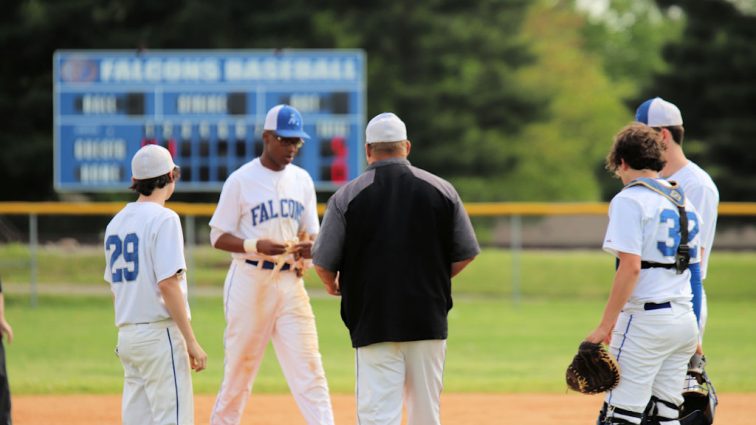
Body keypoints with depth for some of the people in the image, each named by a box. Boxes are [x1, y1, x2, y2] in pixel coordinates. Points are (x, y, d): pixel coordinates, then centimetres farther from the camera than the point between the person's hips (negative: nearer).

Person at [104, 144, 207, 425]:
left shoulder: (116, 223, 13)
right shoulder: (163, 219, -10)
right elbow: (168, 284, -17)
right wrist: (191, 341, -16)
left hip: (127, 336, 8)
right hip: (159, 333, -8)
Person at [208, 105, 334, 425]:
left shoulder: (302, 180, 11)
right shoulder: (241, 180, -3)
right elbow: (219, 237, -3)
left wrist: (310, 247, -7)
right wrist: (257, 246, -21)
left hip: (291, 283, 4)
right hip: (250, 281, -4)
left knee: (309, 368, -5)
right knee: (239, 369, 2)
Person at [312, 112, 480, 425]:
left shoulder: (346, 196, -4)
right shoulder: (441, 190, 2)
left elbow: (323, 263, -4)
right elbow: (466, 254, 7)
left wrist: (332, 284, 19)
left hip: (373, 323, -3)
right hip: (429, 320, 3)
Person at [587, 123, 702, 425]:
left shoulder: (629, 200, -8)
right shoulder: (684, 201, 17)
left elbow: (631, 267, -17)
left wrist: (605, 325, -16)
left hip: (645, 320, -8)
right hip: (685, 321, 8)